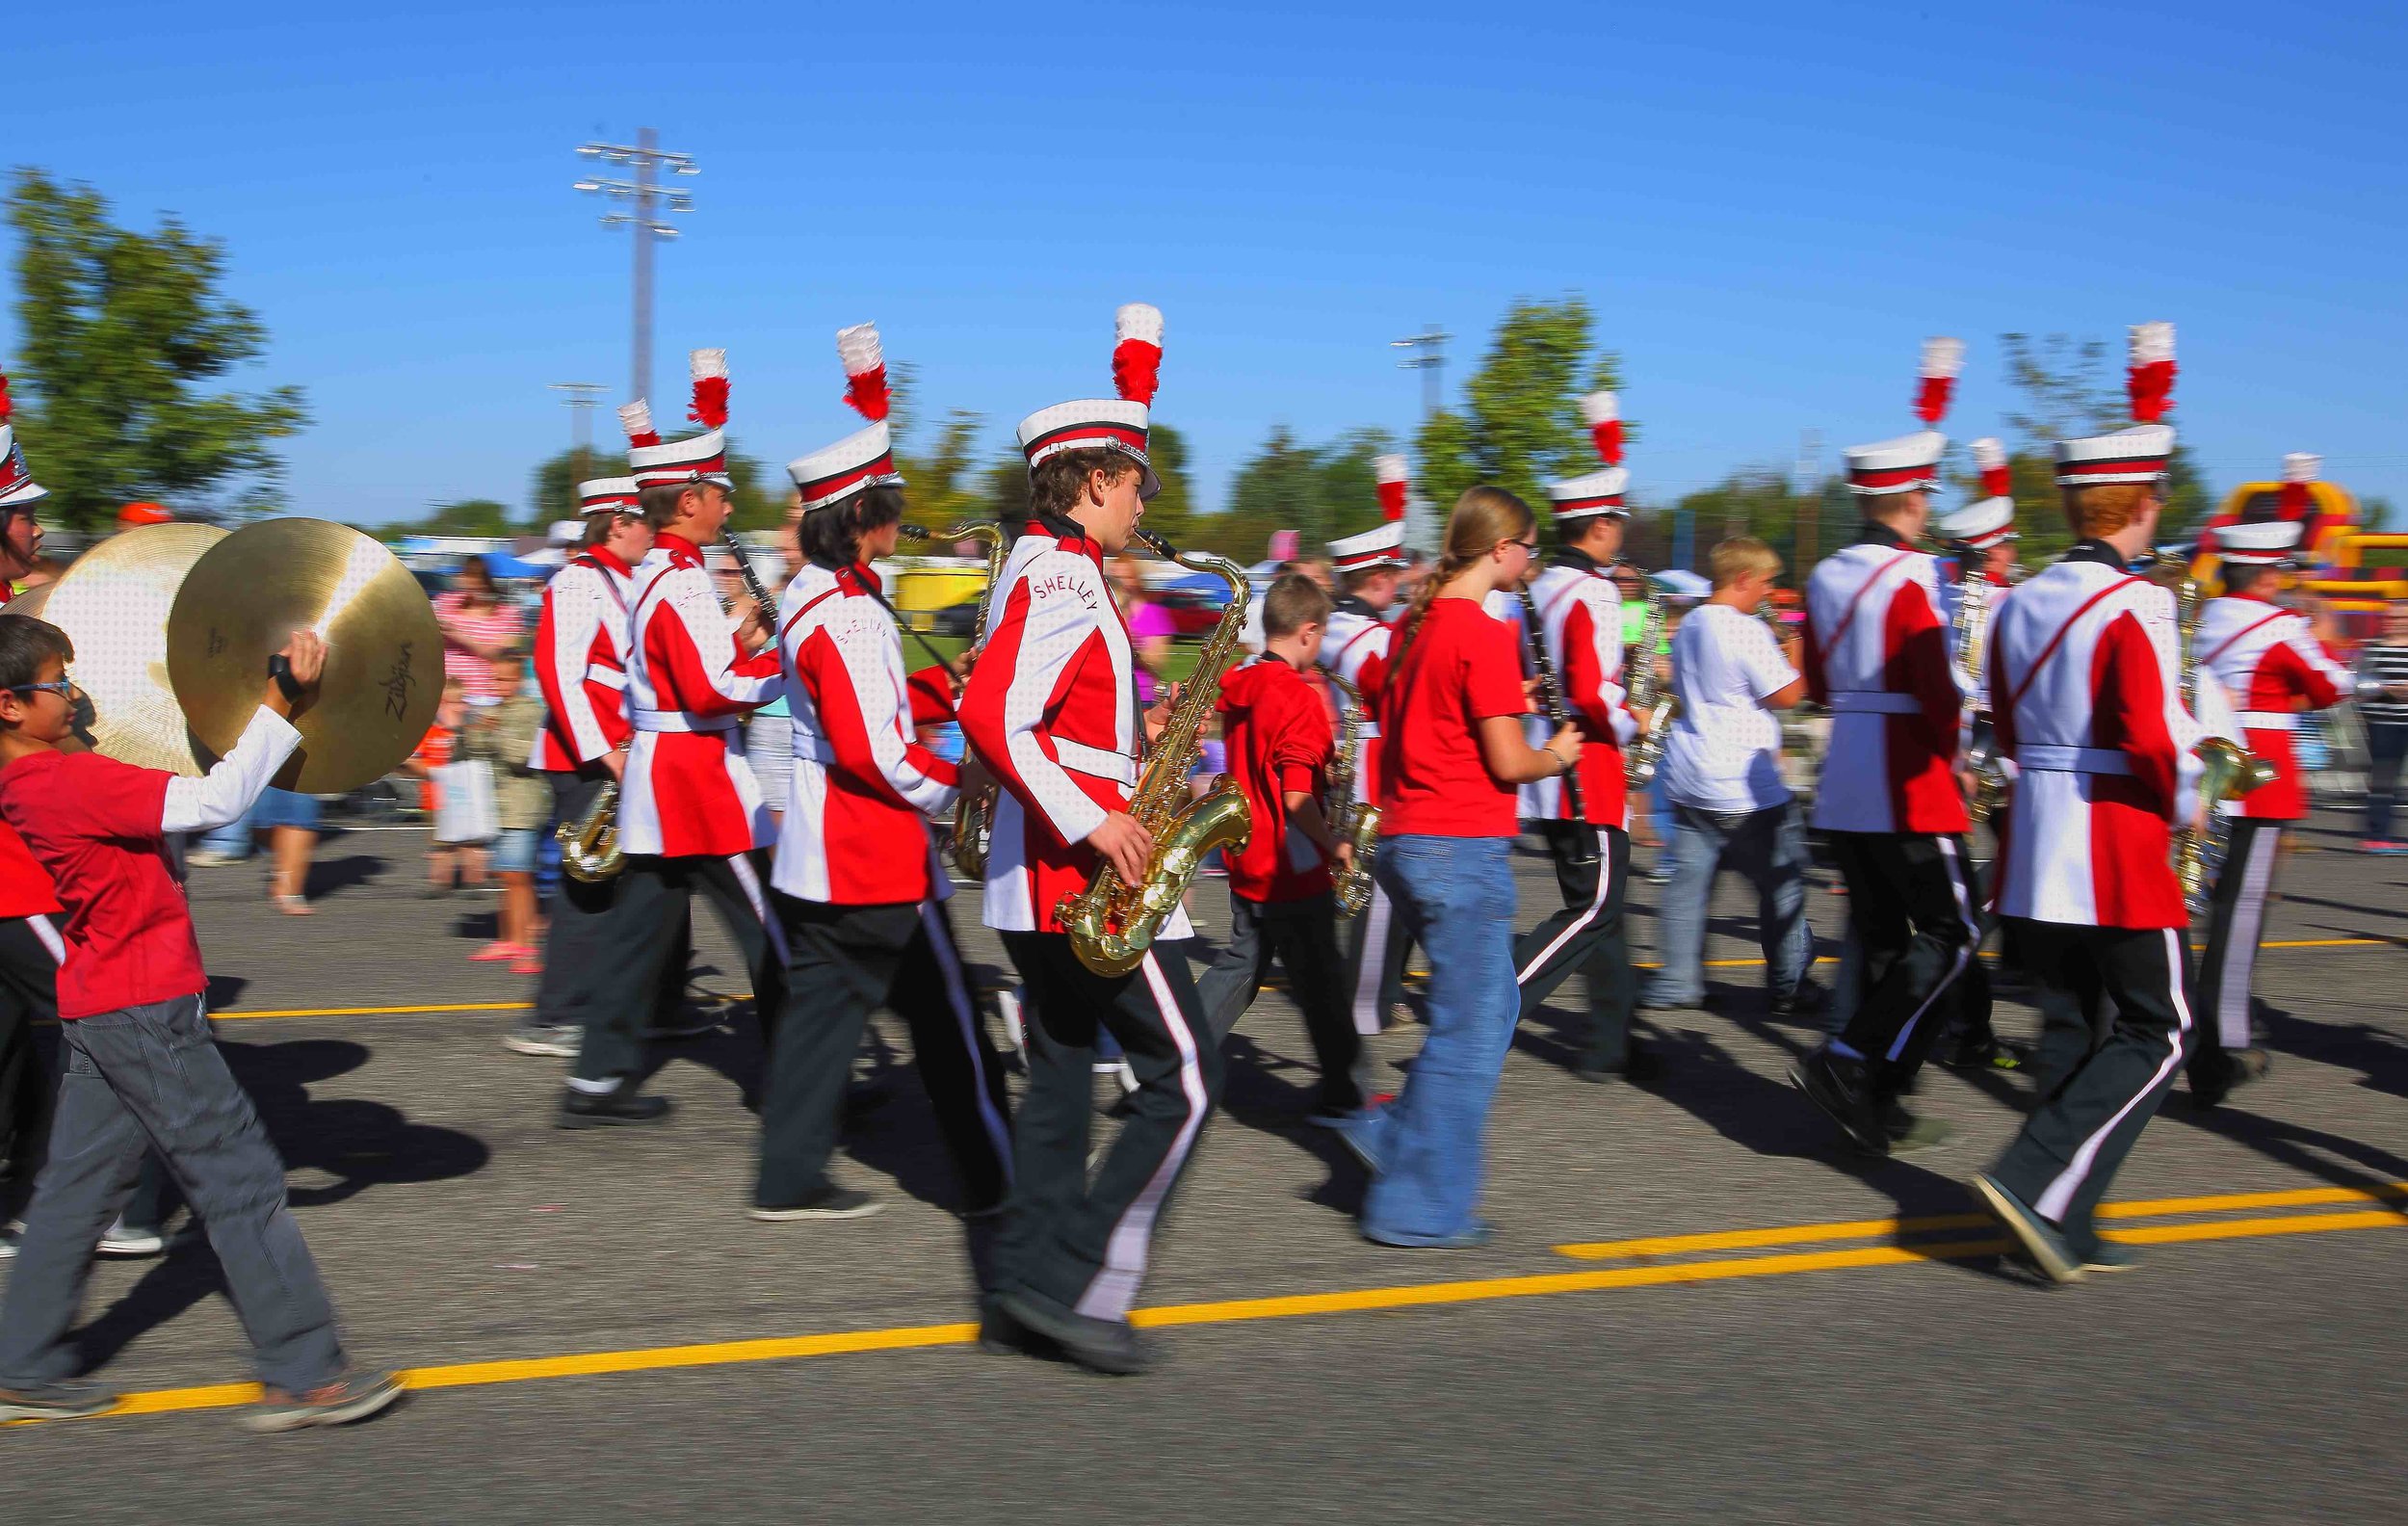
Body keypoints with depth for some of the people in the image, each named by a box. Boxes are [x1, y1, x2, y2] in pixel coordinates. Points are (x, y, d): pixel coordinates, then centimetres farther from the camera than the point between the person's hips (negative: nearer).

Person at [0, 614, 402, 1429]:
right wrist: (280, 706, -26)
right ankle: (304, 1375, 3)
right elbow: (213, 801, -28)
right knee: (240, 1182, -3)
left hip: (98, 1006, 10)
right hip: (142, 1007, -10)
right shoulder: (68, 782, -22)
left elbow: (157, 801, 20)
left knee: (79, 1183, 17)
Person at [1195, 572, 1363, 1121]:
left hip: (1247, 862, 8)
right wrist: (1335, 845, -13)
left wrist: (1320, 764, 13)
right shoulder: (1299, 698, -20)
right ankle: (1340, 1092, 18)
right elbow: (1297, 798, -25)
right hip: (1293, 869, -8)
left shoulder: (1238, 687, 5)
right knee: (1319, 980, 6)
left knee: (1240, 964, 16)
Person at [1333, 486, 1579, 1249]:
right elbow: (1508, 762, -15)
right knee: (1470, 1029, 2)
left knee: (1487, 1010, 20)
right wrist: (1556, 755, 4)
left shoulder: (1416, 622, 11)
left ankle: (1390, 1134, 17)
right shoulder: (1485, 634, -15)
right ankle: (1422, 1208, 8)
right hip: (1464, 849, -9)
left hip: (1404, 842, 9)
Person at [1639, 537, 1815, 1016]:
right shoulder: (1746, 630, -16)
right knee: (1781, 883, 5)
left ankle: (1676, 984, 11)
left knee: (1689, 881, 9)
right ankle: (1789, 989, 11)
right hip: (1744, 785, -8)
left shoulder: (1689, 626, 11)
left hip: (1687, 779, 8)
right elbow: (1786, 695, -15)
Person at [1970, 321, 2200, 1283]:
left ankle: (2064, 1230, 18)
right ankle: (2034, 1185, -8)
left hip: (2038, 841, 7)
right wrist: (2184, 803, -5)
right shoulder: (2134, 606, -16)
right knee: (2155, 1035, 4)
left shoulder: (2021, 604, 7)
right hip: (2121, 849, -7)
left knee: (2073, 1030, 14)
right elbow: (2150, 738, -22)